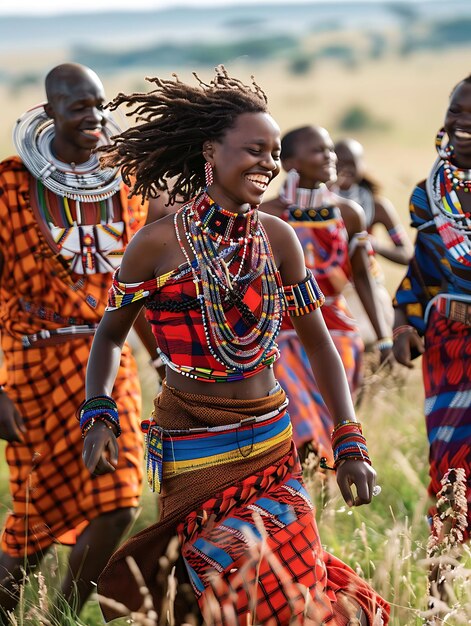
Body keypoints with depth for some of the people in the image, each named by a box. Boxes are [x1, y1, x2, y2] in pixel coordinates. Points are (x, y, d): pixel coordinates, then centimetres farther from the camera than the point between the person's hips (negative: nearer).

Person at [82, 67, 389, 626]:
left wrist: (350, 445, 0)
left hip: (274, 448, 4)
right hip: (194, 452, -3)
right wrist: (98, 415, -10)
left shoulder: (277, 239, 1)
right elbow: (110, 335, 5)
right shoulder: (158, 244, -8)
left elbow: (318, 344, 7)